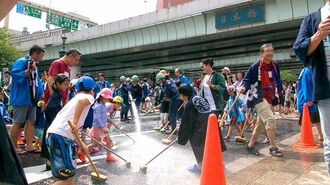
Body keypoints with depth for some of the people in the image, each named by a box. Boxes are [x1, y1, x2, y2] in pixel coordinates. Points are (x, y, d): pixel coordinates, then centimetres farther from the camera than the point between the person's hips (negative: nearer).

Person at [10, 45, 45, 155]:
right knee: (18, 122, -3)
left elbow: (37, 82, 21)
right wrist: (28, 71, -30)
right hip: (21, 99, -9)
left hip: (32, 99, 9)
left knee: (31, 121, 8)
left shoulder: (34, 65, 18)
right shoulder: (21, 62, -9)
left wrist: (41, 94, 13)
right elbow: (15, 73, -23)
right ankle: (13, 147, 7)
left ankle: (29, 146, 14)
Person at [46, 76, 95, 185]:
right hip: (62, 136, -9)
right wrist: (75, 122, -23)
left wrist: (81, 143, 41)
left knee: (70, 172, 20)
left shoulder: (74, 99, 29)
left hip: (53, 134, 9)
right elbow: (82, 100, -24)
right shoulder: (88, 97, 5)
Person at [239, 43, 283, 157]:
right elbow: (247, 79, -10)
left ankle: (250, 145, 21)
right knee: (270, 119, -20)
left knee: (262, 123, 10)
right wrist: (244, 87, -30)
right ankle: (273, 147, -7)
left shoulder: (275, 66, 8)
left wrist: (279, 93, 18)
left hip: (270, 98, 8)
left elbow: (278, 80, 20)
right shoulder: (255, 66, -11)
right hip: (258, 97, -8)